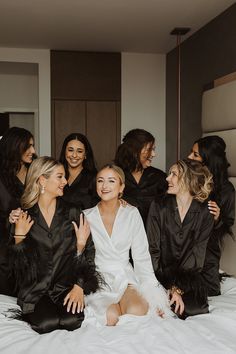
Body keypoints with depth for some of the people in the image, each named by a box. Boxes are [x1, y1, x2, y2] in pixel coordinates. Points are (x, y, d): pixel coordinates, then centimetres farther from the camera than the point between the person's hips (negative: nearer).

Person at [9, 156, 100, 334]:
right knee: (46, 324, -25)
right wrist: (19, 235, -11)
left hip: (66, 286, 1)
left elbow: (88, 256, 2)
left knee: (71, 321, -25)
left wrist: (79, 286, -13)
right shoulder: (24, 217, 3)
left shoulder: (73, 214, 3)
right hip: (35, 289, 0)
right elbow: (18, 264, 2)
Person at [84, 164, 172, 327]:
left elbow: (141, 257, 0)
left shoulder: (132, 214, 0)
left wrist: (152, 291, -8)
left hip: (124, 276, 1)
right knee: (110, 317, -28)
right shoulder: (86, 216, -1)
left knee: (137, 311, -29)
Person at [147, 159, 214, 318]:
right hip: (161, 273, -1)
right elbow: (153, 250, -8)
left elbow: (197, 253, -8)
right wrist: (170, 287, -18)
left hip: (189, 274, 1)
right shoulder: (159, 206, -5)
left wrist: (177, 287, -19)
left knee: (196, 306, -23)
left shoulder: (205, 213, -4)